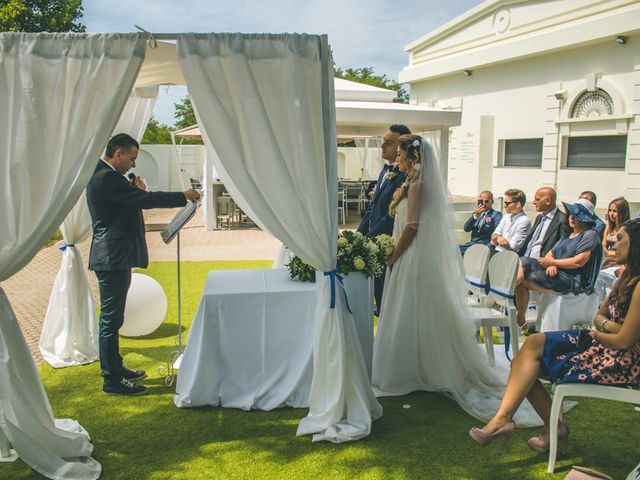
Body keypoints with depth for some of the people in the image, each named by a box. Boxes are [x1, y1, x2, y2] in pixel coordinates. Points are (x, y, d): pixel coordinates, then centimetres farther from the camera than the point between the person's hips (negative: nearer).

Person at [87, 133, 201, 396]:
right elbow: (146, 200, -23)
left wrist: (137, 190, 1)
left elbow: (128, 204, 19)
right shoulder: (106, 177, -18)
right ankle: (112, 380, 5)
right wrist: (184, 196, -15)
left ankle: (115, 368, 29)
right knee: (111, 318, -3)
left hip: (115, 256, 11)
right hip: (112, 258, -11)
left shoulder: (105, 176, 16)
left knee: (112, 317, 18)